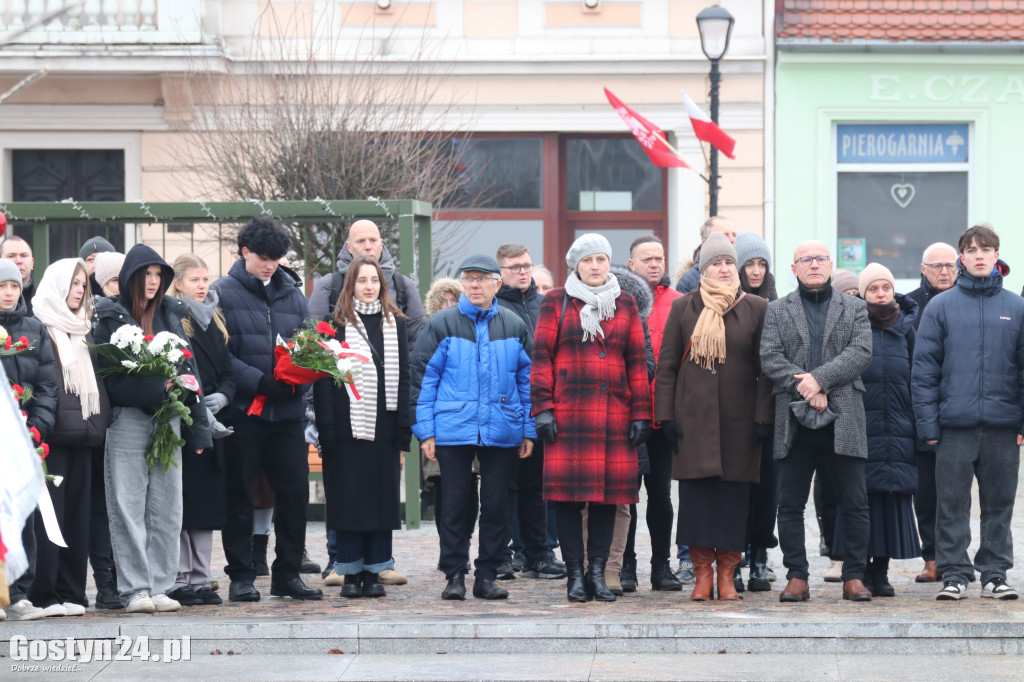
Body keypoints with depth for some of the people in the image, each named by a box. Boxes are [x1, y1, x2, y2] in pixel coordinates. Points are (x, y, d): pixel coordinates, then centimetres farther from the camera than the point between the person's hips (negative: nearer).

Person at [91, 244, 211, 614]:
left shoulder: (171, 316, 15)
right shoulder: (110, 317, 0)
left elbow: (188, 369, 14)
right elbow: (106, 375, -6)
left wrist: (197, 428, 8)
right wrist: (154, 388, -16)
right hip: (126, 420, -5)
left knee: (167, 509, 4)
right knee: (128, 508, -4)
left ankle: (159, 586, 9)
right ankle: (134, 590, 0)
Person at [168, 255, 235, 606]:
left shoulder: (216, 323, 17)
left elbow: (228, 373, 15)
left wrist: (221, 397, -5)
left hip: (213, 424, 7)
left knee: (207, 503, 8)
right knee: (181, 503, -5)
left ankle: (201, 580, 13)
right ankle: (178, 581, -1)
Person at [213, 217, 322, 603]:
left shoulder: (292, 295, 15)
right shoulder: (223, 293, -1)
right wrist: (259, 381, -19)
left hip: (286, 411, 4)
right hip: (241, 409, -4)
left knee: (295, 491, 3)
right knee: (239, 496, 3)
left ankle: (288, 574, 13)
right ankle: (241, 575, 10)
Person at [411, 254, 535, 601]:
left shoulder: (514, 327, 8)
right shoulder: (442, 324, 3)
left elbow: (527, 380, 12)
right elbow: (423, 377, 3)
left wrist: (529, 430, 7)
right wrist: (425, 430, -3)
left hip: (502, 432, 2)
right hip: (453, 429, -2)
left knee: (495, 506, 4)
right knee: (454, 506, 1)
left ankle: (487, 576, 12)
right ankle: (454, 576, 8)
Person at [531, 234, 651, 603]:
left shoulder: (624, 304, 13)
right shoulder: (556, 302, 7)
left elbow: (637, 361, 12)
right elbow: (542, 357, 4)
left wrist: (641, 413, 6)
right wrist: (543, 408, -5)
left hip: (615, 411, 2)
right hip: (568, 410, -2)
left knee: (609, 490, 1)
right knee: (568, 490, -4)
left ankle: (598, 571, 8)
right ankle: (575, 574, 2)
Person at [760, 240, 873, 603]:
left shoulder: (854, 308, 12)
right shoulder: (777, 310, 12)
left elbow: (861, 352, -3)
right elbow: (769, 358, 0)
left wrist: (820, 378, -14)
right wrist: (803, 386, -13)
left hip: (843, 419, 0)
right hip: (794, 420, 0)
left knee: (854, 503, 0)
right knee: (790, 505, 1)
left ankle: (854, 576, 7)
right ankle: (797, 577, 8)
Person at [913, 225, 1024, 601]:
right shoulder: (941, 307, 3)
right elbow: (924, 369, 1)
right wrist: (928, 424, -5)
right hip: (955, 425, -1)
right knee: (952, 504, 1)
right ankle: (953, 573, 9)